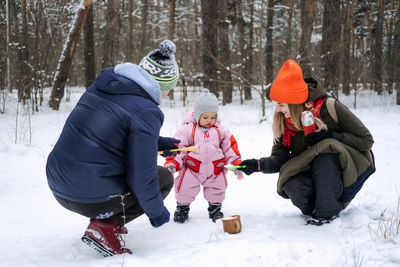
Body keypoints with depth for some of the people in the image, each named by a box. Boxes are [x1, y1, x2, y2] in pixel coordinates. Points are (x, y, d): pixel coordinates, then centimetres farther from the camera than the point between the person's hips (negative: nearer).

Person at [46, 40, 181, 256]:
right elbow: (141, 176, -15)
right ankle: (105, 226, -3)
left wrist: (158, 142, 28)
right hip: (90, 198, -8)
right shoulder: (145, 112, -17)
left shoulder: (102, 85, 6)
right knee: (164, 178, 11)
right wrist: (157, 211, 2)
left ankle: (103, 219, 18)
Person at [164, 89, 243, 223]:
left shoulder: (221, 130, 3)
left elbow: (230, 147, 9)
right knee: (185, 187, -5)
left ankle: (215, 208, 36)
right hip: (192, 168, -2)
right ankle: (182, 207, 22)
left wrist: (236, 164, 4)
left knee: (217, 188, 9)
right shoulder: (187, 129, -6)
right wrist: (171, 164, -17)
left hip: (215, 169, 2)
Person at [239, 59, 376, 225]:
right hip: (313, 175, 3)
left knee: (325, 150, -34)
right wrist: (258, 165, -21)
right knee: (292, 186, -30)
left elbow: (366, 140, -13)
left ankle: (328, 212, -19)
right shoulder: (282, 121, -4)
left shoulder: (329, 107, -18)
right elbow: (279, 159, -2)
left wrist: (330, 137, -24)